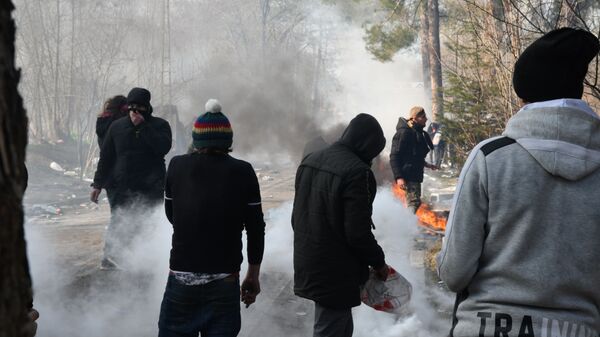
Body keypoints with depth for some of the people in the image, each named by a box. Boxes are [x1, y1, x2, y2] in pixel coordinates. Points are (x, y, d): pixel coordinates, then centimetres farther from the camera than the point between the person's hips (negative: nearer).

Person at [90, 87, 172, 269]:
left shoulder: (159, 125, 2)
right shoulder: (117, 126, 9)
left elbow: (163, 147, -18)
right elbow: (105, 157, 13)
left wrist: (142, 126, -15)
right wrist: (97, 184, 10)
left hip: (151, 188, -2)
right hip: (122, 187, 2)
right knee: (118, 224, 1)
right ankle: (111, 256, 11)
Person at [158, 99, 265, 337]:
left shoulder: (177, 166, -2)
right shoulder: (243, 172, -4)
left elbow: (171, 215, 12)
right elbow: (256, 229, 1)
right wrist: (253, 276, 10)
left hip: (181, 278, 1)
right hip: (225, 282, 0)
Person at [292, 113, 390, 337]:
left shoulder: (310, 161, 8)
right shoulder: (357, 172, -20)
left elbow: (297, 216, 15)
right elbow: (358, 233, -21)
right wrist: (378, 261, -6)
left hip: (307, 266, 9)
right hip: (336, 274, -9)